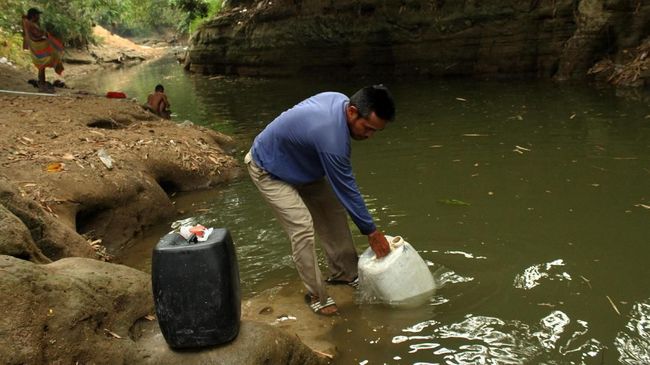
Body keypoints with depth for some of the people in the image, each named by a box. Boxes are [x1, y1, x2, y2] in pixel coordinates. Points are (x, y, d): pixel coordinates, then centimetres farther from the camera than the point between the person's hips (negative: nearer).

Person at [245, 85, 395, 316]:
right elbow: (346, 189, -30)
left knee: (333, 210, 7)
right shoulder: (331, 138, -40)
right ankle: (316, 296, -3)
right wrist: (371, 232, -18)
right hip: (268, 171, -9)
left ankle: (344, 273, 21)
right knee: (303, 227, -19)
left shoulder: (340, 100, -14)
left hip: (299, 163, 9)